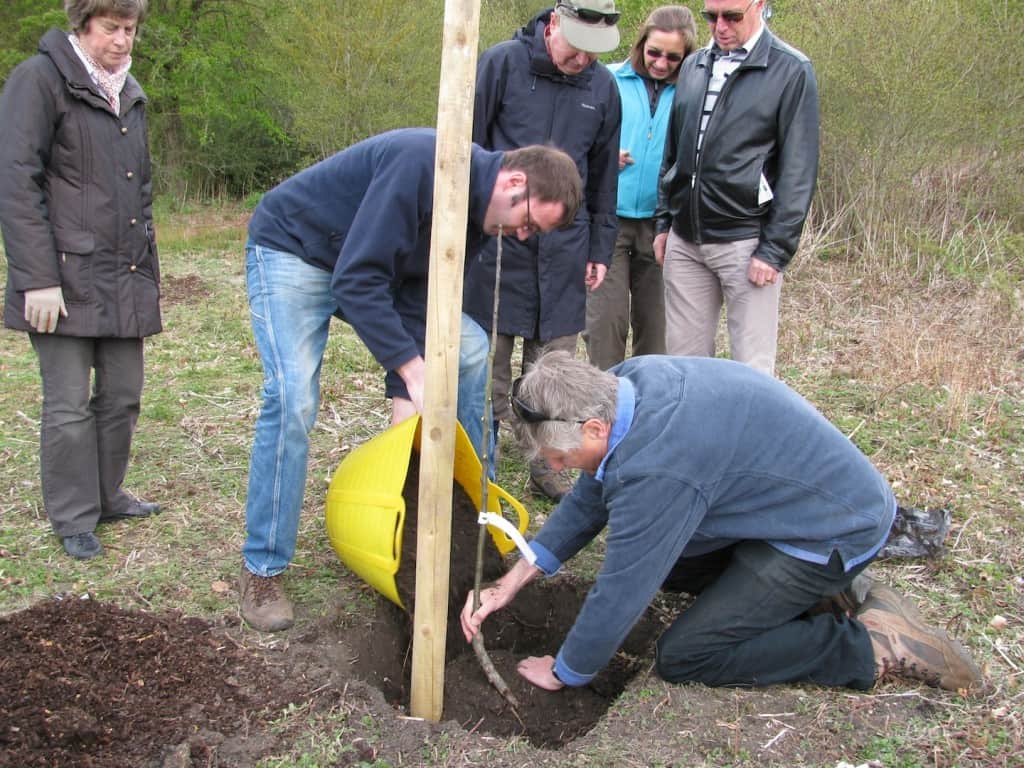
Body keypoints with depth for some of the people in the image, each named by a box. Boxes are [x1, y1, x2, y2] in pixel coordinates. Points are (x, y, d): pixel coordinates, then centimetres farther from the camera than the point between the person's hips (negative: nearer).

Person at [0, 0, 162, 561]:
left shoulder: (129, 94, 17)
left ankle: (106, 497, 27)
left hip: (126, 279, 7)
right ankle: (74, 520, 13)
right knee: (69, 404, 0)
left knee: (123, 395, 11)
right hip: (67, 276, -6)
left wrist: (149, 271, 19)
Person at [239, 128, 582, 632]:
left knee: (471, 350, -1)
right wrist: (413, 372, -36)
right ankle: (261, 571, -8)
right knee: (293, 398, -24)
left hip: (368, 266, 8)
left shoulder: (477, 215, -6)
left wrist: (404, 397, -12)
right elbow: (356, 279, -35)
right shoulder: (426, 164, -33)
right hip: (291, 250, -8)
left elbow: (416, 300, -4)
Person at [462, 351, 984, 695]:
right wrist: (514, 581, 5)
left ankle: (876, 647, -4)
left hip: (837, 527, -9)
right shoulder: (621, 383, -7)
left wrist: (564, 672, -5)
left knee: (683, 657, -9)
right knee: (647, 549, 14)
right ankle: (818, 587, 14)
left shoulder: (655, 467, -34)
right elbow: (589, 499, 6)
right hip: (806, 490, 9)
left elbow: (621, 590, -23)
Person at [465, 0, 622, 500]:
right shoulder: (501, 63, -5)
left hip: (564, 244, 3)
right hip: (496, 235, -3)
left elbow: (604, 174, 15)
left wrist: (600, 247, 14)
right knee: (489, 356, 2)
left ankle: (546, 465, 17)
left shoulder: (603, 86, 7)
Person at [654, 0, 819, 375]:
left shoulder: (791, 71, -5)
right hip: (684, 241, 5)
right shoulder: (694, 66, 12)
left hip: (745, 242, -5)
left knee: (752, 368, -1)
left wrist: (775, 249, -12)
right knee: (684, 358, 10)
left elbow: (798, 172, -8)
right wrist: (664, 222, 15)